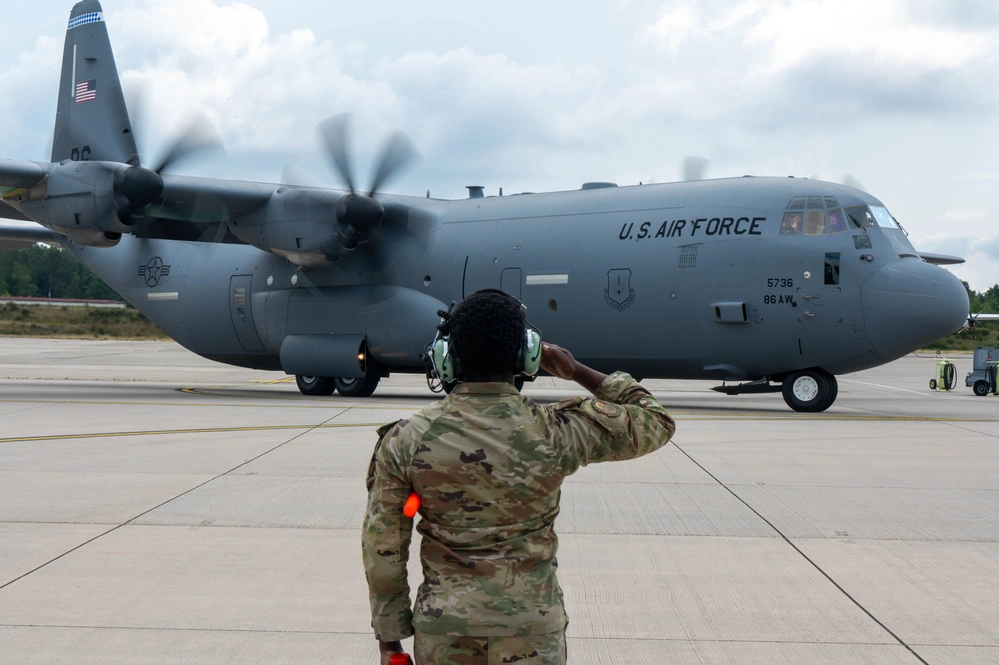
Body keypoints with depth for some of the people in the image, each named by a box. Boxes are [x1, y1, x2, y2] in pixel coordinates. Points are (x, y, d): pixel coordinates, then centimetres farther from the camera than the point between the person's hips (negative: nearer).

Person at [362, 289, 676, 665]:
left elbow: (382, 548, -4)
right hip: (532, 628, -1)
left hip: (441, 627, 1)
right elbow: (655, 423, 2)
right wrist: (580, 373, 7)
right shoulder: (557, 433, -13)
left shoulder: (406, 440, -10)